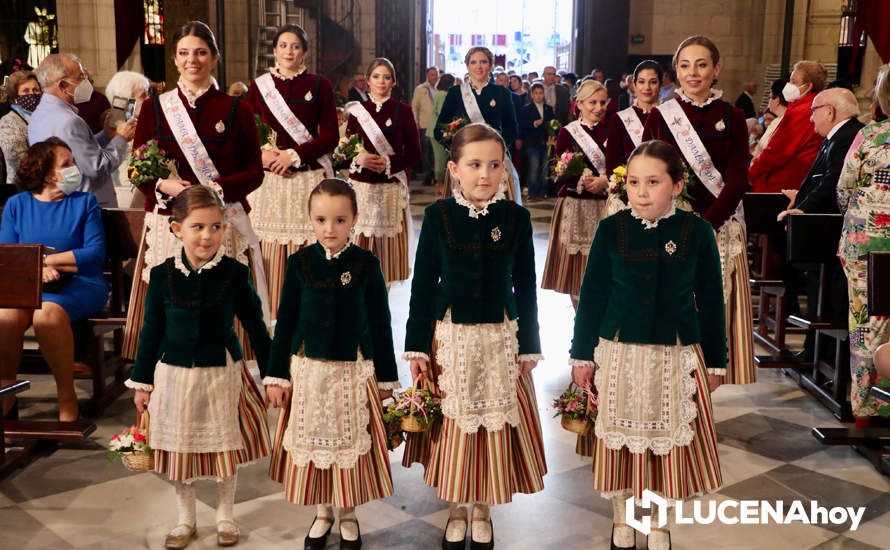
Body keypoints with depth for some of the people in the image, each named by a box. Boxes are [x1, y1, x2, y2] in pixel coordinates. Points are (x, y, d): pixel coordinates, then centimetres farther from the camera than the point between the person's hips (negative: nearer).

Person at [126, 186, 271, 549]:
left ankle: (225, 517, 33)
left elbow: (255, 326, -1)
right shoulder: (162, 275, -6)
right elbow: (151, 330, 3)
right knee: (178, 450, 12)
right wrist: (142, 381, 5)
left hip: (223, 374, -1)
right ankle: (186, 520, 33)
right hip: (175, 375, 1)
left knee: (225, 449, 12)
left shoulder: (234, 273, -10)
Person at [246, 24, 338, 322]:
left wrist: (294, 154, -11)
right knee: (269, 250, 0)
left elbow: (330, 136, -1)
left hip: (309, 177, -1)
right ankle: (270, 313, 10)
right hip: (269, 178, 2)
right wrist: (261, 152, -10)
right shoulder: (259, 85, 9)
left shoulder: (319, 85, 4)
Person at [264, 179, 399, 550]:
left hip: (354, 372, -1)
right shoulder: (300, 262, -3)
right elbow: (285, 323, 2)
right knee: (311, 442, 10)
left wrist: (386, 377, 2)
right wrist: (276, 376, 1)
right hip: (308, 371, 1)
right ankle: (322, 513, 31)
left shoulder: (367, 264, -5)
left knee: (351, 443, 8)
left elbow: (380, 324, 0)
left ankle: (348, 515, 28)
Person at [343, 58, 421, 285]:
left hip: (391, 188, -1)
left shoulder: (403, 111, 2)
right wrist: (358, 158, -12)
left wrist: (389, 162, -15)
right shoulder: (357, 110, 8)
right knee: (359, 242, -1)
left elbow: (414, 154, 0)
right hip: (360, 186, 2)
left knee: (387, 244, 0)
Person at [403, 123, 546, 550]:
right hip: (450, 339, 0)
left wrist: (529, 346, 2)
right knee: (452, 426, 9)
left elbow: (525, 287, 2)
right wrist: (417, 346, -2)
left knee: (496, 426, 9)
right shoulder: (438, 215, -5)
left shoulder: (516, 217, -2)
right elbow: (423, 284, -1)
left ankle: (483, 510, 30)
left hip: (500, 339, 1)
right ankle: (456, 510, 30)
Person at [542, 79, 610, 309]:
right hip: (575, 207, -1)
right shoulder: (567, 133, 2)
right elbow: (558, 175, -1)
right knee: (576, 264, 2)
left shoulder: (610, 130, 8)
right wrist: (581, 181, -17)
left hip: (604, 207, 1)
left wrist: (605, 181, -13)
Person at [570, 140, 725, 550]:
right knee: (620, 438, 11)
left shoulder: (697, 231, -6)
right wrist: (582, 354, 2)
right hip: (619, 353, 1)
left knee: (669, 440, 10)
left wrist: (714, 360, 4)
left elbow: (710, 300, 1)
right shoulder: (611, 229, -5)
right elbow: (593, 294, 0)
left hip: (677, 355, 0)